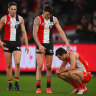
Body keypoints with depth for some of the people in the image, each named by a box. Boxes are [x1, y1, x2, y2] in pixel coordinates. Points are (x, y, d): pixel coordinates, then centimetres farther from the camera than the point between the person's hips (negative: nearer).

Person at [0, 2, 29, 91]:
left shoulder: (20, 18, 4)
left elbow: (24, 32, 7)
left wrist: (26, 45, 3)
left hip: (17, 43, 0)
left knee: (17, 63, -15)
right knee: (9, 65, 2)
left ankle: (16, 83, -6)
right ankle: (10, 84, 11)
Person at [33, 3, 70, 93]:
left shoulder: (54, 19, 3)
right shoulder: (38, 19, -7)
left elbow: (60, 31, 2)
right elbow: (34, 34, -9)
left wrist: (66, 42, -10)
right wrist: (39, 45, -18)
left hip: (49, 44, 3)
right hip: (40, 44, -3)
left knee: (49, 66, 5)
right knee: (39, 66, -11)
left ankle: (48, 87, 13)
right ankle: (38, 87, -12)